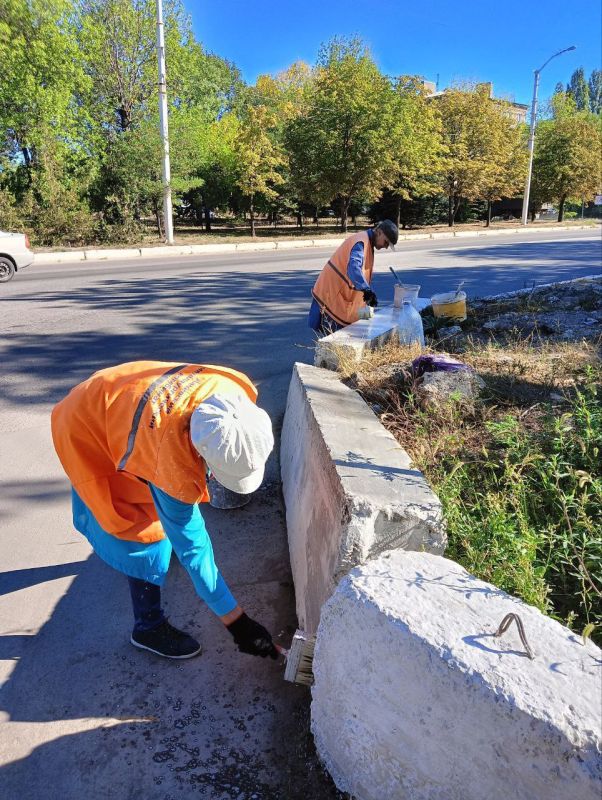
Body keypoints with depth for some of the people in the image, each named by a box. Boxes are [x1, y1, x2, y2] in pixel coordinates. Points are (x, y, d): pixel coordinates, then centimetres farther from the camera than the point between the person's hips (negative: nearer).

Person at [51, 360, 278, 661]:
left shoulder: (237, 391, -29)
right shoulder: (174, 469, -42)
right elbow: (193, 549, -31)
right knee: (146, 532, -8)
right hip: (86, 433, -7)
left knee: (171, 508, 24)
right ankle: (149, 627, 12)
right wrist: (236, 621, -24)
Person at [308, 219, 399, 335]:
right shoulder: (360, 243, -19)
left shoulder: (366, 242, 13)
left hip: (343, 296, 10)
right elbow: (353, 269, -37)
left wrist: (368, 292, 16)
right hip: (332, 296, -10)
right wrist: (367, 290, -48)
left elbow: (362, 271, 21)